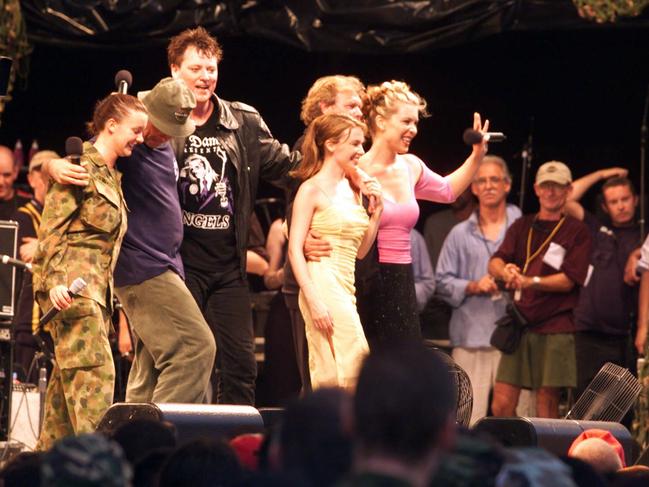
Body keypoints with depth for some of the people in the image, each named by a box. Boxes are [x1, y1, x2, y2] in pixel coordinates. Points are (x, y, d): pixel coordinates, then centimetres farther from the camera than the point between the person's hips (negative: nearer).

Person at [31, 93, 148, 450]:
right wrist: (55, 280, -22)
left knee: (68, 375, 8)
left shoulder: (111, 176, 21)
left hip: (95, 287, 9)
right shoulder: (82, 166, -7)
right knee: (94, 370, -17)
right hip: (72, 283, -9)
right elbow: (52, 227, -13)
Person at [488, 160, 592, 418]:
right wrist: (505, 272, -20)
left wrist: (531, 281, -20)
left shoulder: (577, 231, 3)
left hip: (556, 328, -4)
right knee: (501, 404, -3)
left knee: (548, 403, -5)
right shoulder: (521, 227, 17)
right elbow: (495, 262, 4)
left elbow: (569, 280, -6)